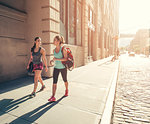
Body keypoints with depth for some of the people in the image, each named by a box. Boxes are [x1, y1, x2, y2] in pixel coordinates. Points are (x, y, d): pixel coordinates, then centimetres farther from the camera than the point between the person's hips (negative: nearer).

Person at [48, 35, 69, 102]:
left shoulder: (63, 49, -14)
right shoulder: (54, 50, 3)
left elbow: (66, 59, -20)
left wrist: (56, 59, -27)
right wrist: (52, 60, -2)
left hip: (63, 68, -4)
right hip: (56, 68, 4)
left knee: (65, 80, 16)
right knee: (54, 82, -5)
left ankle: (66, 90, 44)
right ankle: (53, 97, -3)